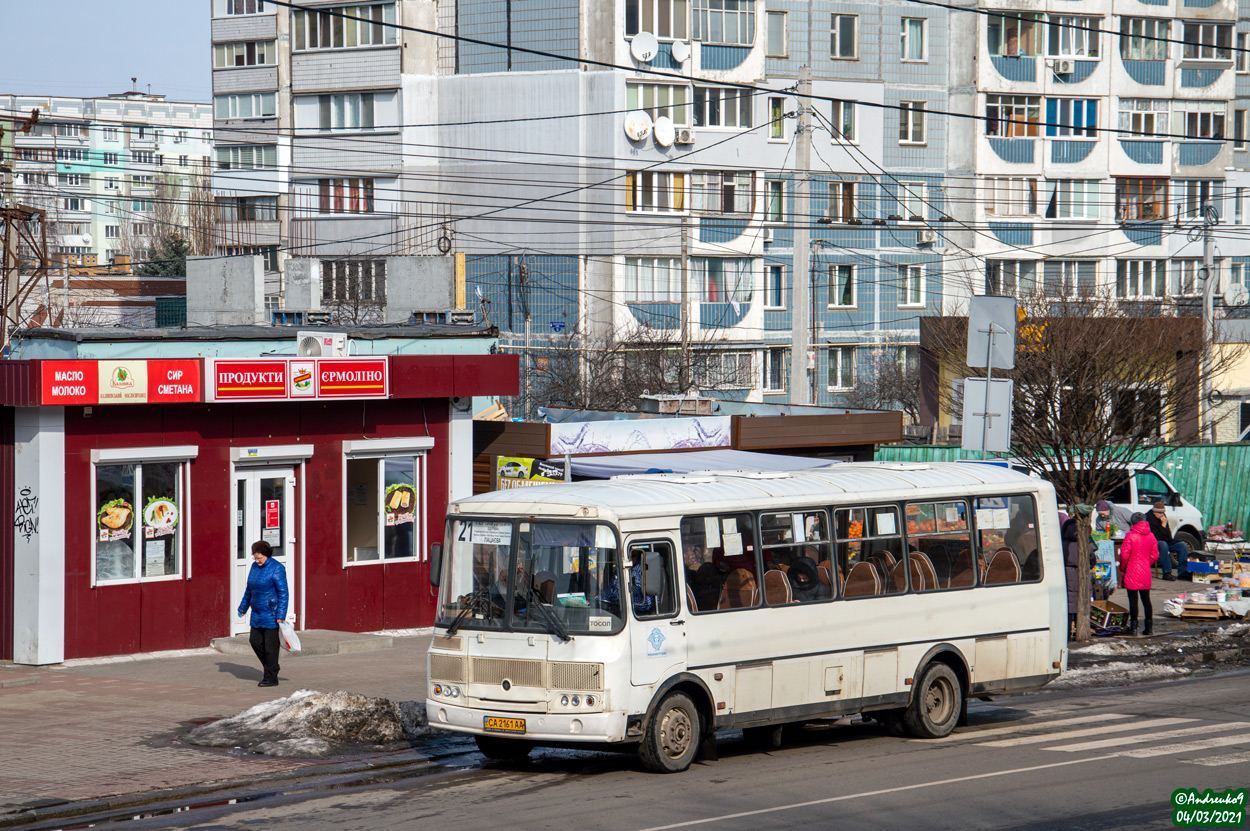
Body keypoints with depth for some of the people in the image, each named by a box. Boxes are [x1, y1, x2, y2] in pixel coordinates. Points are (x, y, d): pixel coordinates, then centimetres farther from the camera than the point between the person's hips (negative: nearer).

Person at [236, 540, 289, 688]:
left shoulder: (276, 569, -15)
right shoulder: (255, 566, 8)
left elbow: (283, 593, -16)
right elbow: (250, 589, 20)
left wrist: (281, 616, -20)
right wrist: (243, 607, 23)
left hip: (271, 613, -8)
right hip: (257, 612, 8)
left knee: (270, 645, -3)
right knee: (255, 641, 8)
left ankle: (271, 678, 5)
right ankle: (271, 667, 25)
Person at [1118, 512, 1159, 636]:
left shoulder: (1131, 536, -12)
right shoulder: (1151, 536, 5)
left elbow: (1124, 555, -13)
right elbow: (1155, 555, 10)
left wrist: (1122, 568, 2)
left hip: (1132, 572, -5)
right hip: (1146, 572, 5)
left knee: (1133, 600, -2)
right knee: (1146, 599, 11)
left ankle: (1133, 627, -3)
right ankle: (1149, 627, 13)